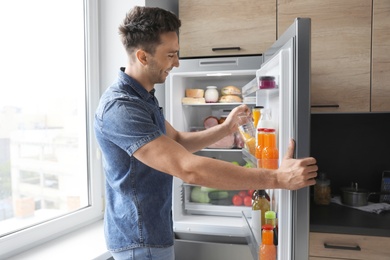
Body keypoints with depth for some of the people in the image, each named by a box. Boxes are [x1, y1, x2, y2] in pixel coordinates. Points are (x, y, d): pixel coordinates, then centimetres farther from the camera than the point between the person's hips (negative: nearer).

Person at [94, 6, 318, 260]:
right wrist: (278, 178, -32)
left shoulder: (144, 96, 5)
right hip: (140, 239, -9)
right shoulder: (120, 107, -29)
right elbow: (188, 168, -36)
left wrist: (225, 128, 0)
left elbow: (177, 140, 12)